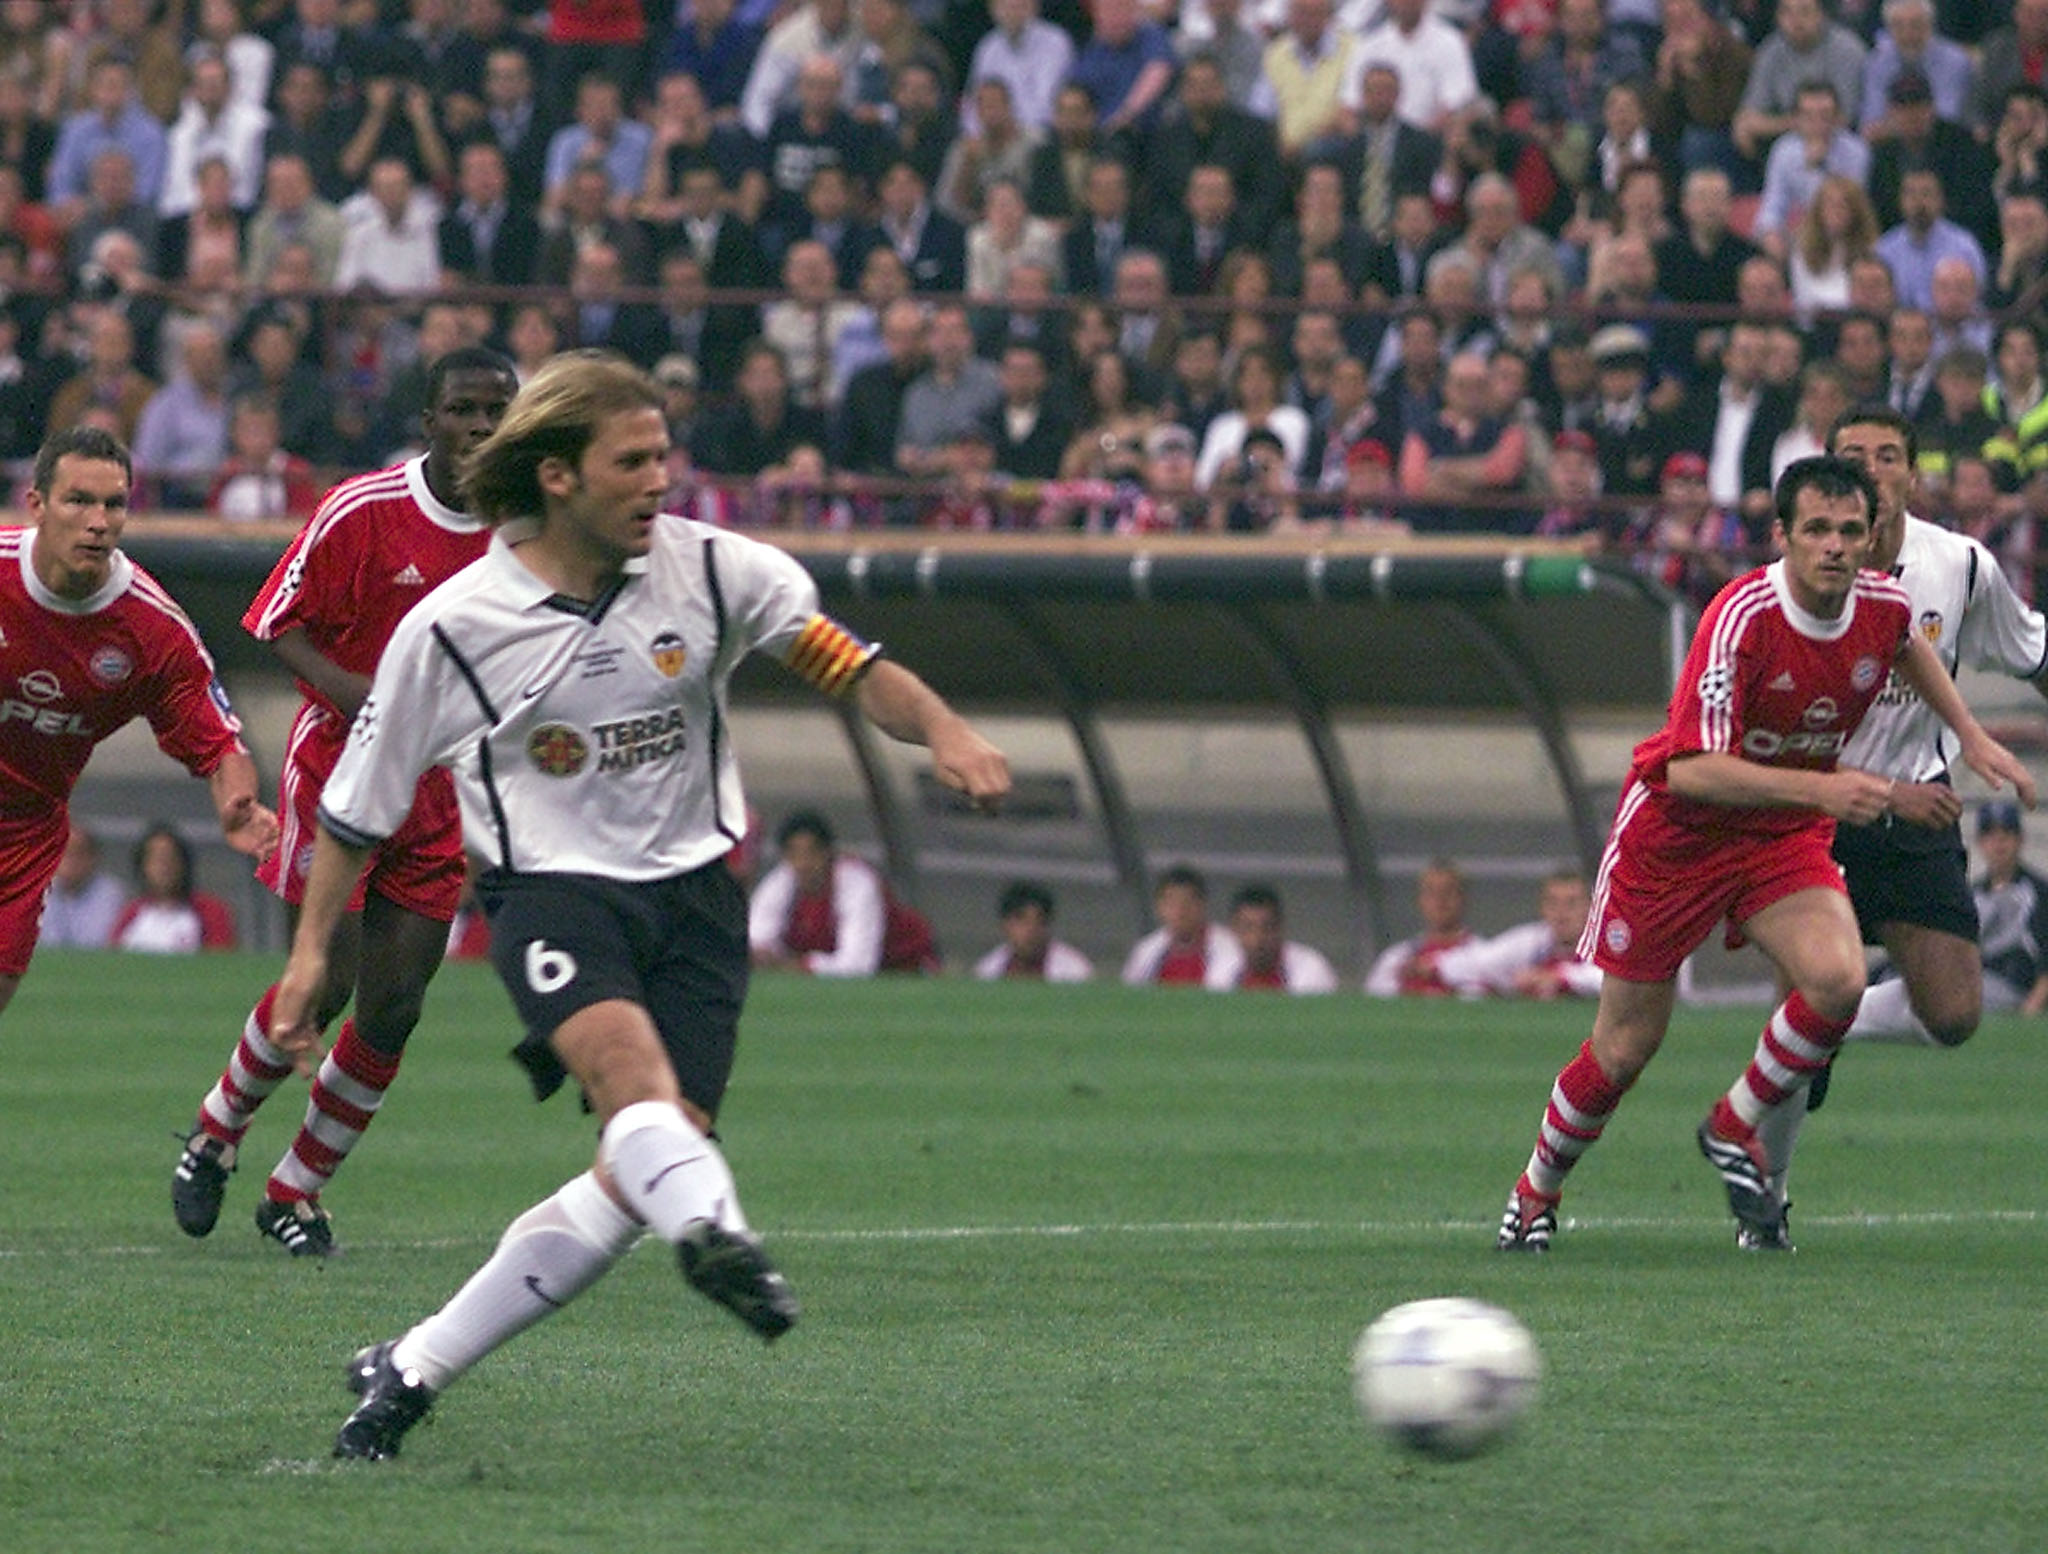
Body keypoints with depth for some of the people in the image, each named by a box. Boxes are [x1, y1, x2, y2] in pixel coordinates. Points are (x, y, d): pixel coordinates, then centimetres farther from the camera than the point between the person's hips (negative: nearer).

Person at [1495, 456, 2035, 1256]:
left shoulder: (1883, 606, -11)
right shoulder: (1743, 618, -29)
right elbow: (1692, 769, -36)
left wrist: (1970, 734, 15)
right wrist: (1820, 787, -43)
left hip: (1786, 835, 4)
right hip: (1676, 830, -4)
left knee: (1838, 980, -23)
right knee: (1626, 1047, 1)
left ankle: (1734, 1131, 2)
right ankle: (1535, 1192, 28)